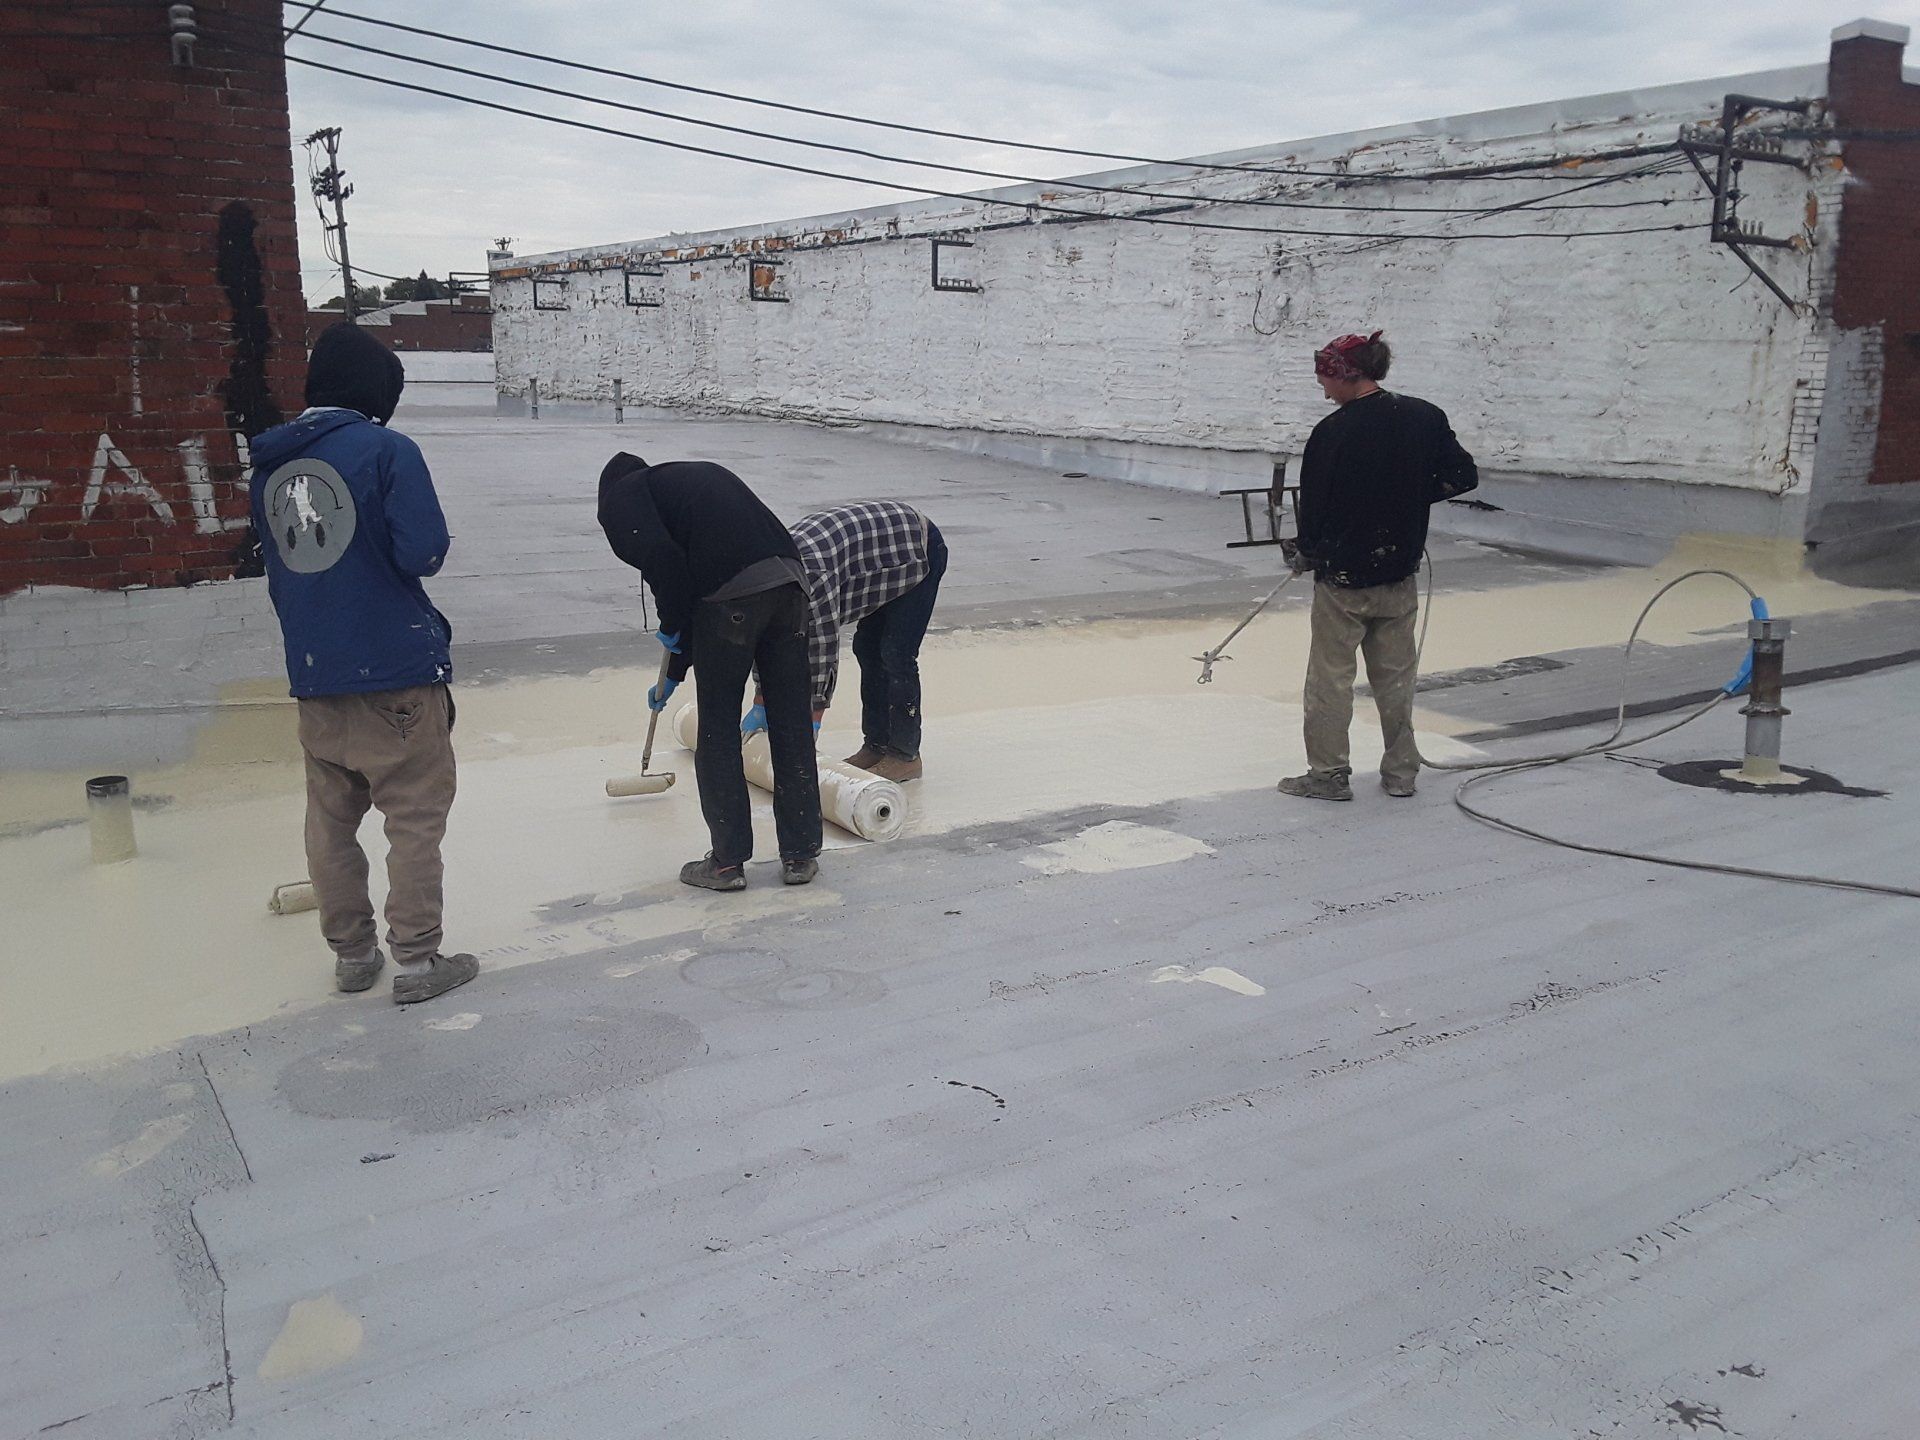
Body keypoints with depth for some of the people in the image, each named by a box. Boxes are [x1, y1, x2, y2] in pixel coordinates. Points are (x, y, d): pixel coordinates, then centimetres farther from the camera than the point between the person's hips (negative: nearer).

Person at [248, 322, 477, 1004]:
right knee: (416, 818, 3)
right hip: (397, 670, -6)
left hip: (313, 674, 6)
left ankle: (351, 953, 25)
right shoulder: (387, 449, -9)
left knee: (330, 818, 15)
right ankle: (417, 960, 7)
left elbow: (275, 569, 16)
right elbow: (424, 553, -16)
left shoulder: (269, 464, 10)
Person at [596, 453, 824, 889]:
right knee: (793, 723, 13)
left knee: (718, 730, 8)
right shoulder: (703, 475, 35)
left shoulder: (621, 496, 14)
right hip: (789, 581, 7)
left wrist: (671, 626, 8)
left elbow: (659, 558, -10)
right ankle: (801, 854, 22)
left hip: (730, 594, -7)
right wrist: (674, 674, 43)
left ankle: (728, 861, 16)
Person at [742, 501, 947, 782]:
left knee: (896, 655, -11)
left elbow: (824, 645, -31)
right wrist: (761, 706, 5)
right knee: (867, 648, 10)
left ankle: (905, 756, -2)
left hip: (919, 550, -10)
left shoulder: (809, 571, -34)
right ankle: (877, 745, 18)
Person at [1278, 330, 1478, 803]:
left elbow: (1314, 504, -8)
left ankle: (1329, 773, 15)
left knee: (1331, 676, 8)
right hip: (1401, 572, 5)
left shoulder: (1332, 433, -15)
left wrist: (1305, 553, 10)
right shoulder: (1425, 418, -3)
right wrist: (1413, 496, 12)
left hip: (1342, 574, -5)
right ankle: (1401, 771, 23)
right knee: (1395, 675, 16)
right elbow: (1463, 476, 2)